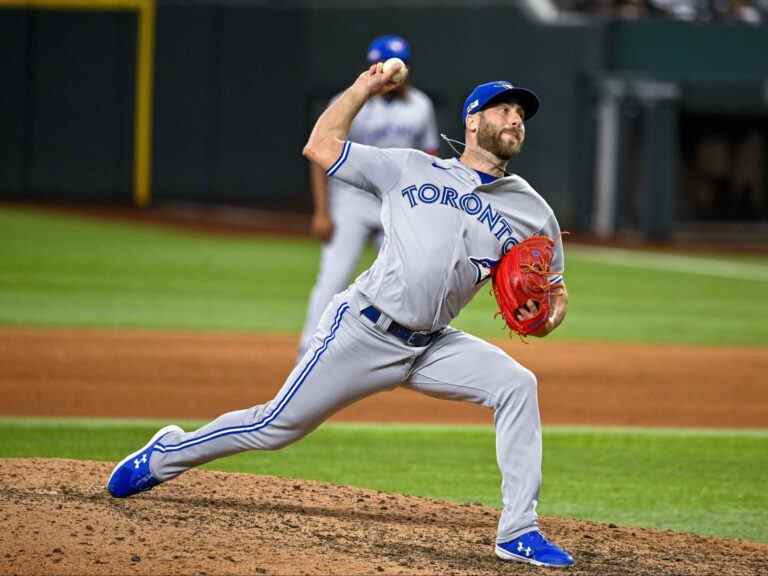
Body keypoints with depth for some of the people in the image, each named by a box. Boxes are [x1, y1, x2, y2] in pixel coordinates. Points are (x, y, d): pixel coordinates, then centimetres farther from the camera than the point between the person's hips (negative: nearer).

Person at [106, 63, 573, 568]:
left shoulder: (531, 210, 9)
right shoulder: (410, 168, 5)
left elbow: (554, 291, 13)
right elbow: (321, 147, 9)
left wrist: (549, 316, -10)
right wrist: (365, 88, 9)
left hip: (433, 347, 3)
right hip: (364, 331, -3)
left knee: (517, 385, -20)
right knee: (278, 425, -1)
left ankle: (519, 533, -16)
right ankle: (166, 455, 24)